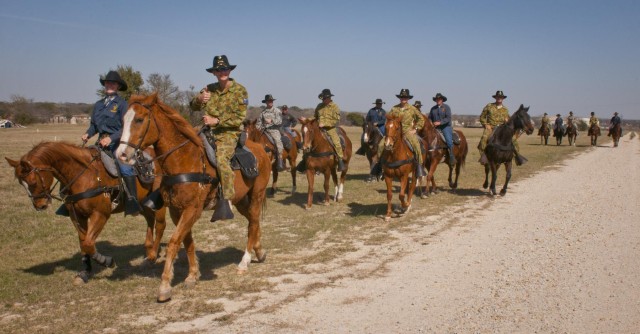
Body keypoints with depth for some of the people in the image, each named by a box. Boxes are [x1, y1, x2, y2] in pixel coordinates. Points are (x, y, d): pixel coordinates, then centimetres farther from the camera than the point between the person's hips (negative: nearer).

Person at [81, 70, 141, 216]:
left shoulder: (122, 104, -1)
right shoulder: (98, 104, 17)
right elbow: (94, 125, 21)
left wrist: (111, 138, -20)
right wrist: (87, 134, 0)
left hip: (117, 142, -7)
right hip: (102, 143, 7)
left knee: (125, 167, -26)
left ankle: (132, 202, -26)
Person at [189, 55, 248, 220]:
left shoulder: (240, 90, 0)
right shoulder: (209, 89, 13)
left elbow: (239, 118, -7)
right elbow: (194, 107, 12)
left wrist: (216, 121, -17)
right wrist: (199, 99, -12)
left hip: (229, 133, -6)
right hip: (209, 131, 6)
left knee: (220, 158, -32)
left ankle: (226, 202, -30)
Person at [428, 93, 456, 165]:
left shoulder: (446, 107, 0)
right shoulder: (433, 108, 12)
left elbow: (448, 118, -10)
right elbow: (429, 118, 18)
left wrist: (440, 122, -20)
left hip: (446, 127, -4)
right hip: (436, 128, 4)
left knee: (449, 141, -21)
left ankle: (452, 158, -12)